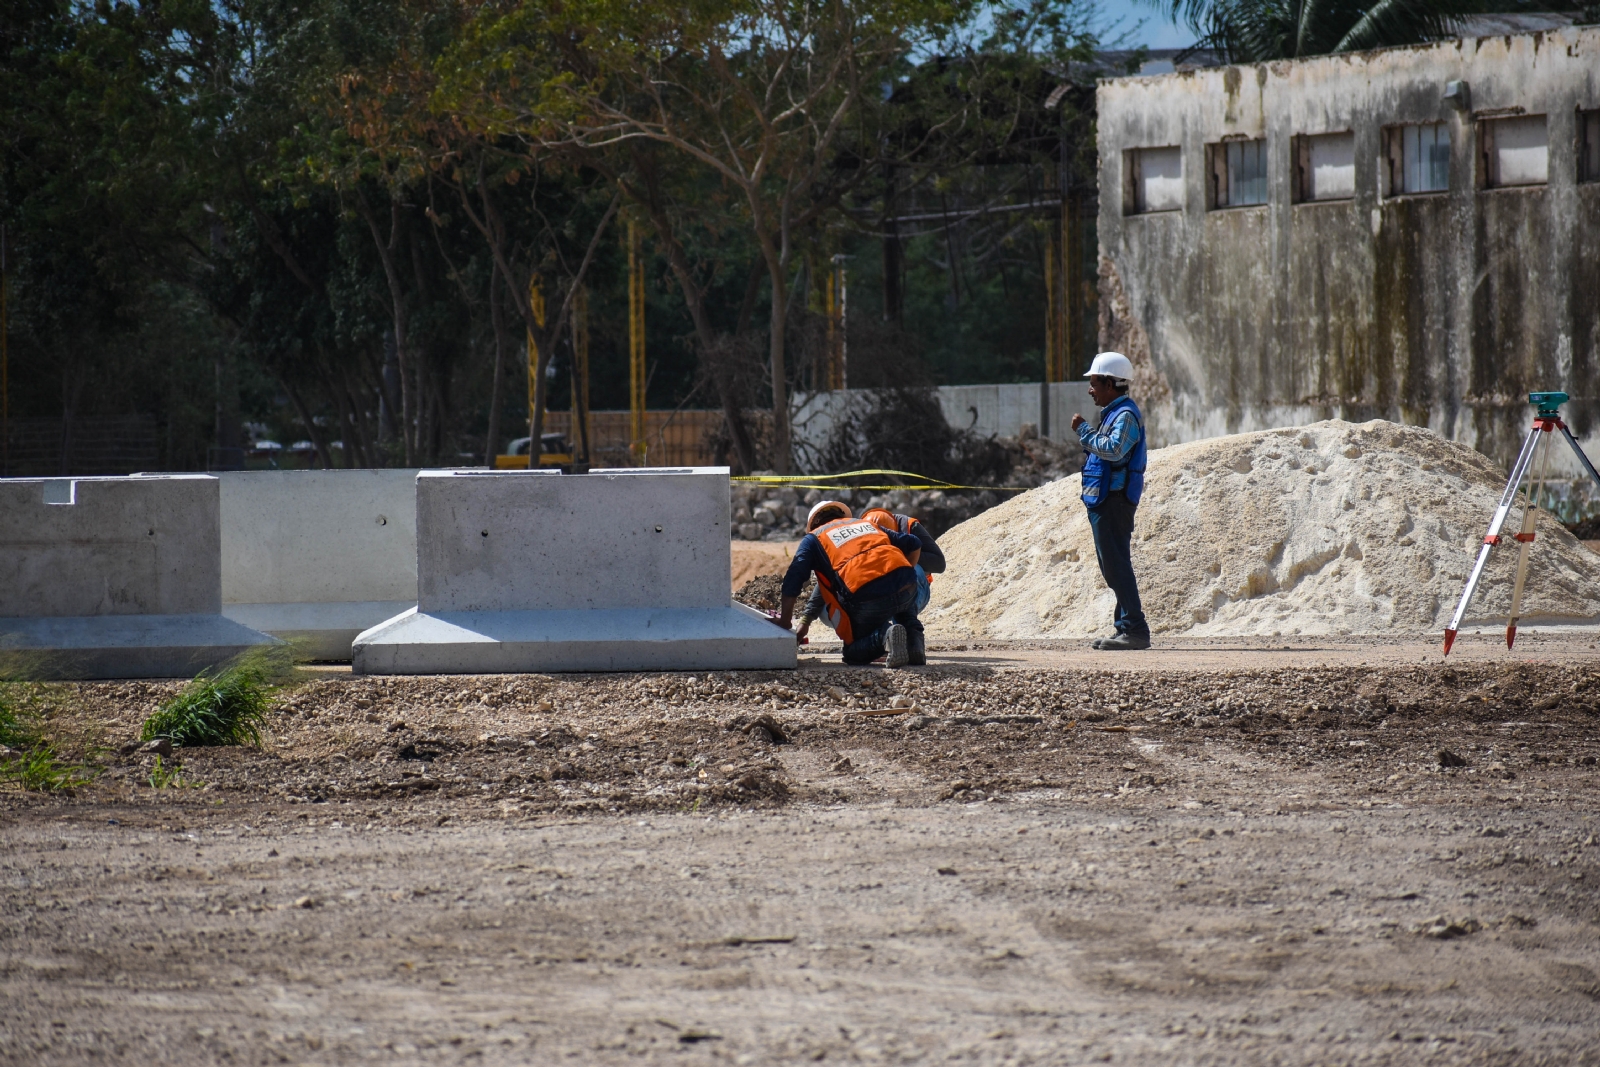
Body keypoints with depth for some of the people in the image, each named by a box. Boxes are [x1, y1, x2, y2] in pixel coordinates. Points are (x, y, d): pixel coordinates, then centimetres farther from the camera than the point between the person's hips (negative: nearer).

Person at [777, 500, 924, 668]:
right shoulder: (867, 524, 32)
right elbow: (914, 545, 29)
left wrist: (784, 622, 12)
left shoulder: (813, 538, 21)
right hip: (906, 586, 4)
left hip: (866, 596, -4)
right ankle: (914, 641, 9)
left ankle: (884, 635, -16)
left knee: (853, 653, 16)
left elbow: (793, 580, 9)